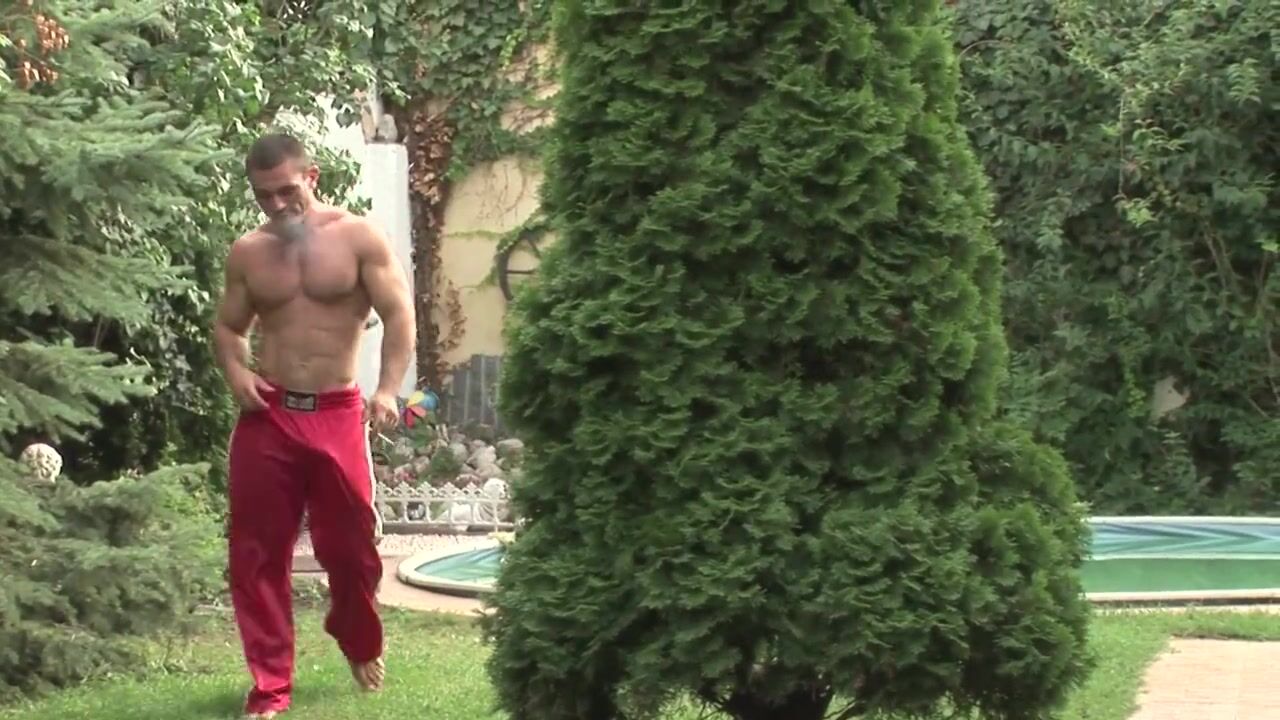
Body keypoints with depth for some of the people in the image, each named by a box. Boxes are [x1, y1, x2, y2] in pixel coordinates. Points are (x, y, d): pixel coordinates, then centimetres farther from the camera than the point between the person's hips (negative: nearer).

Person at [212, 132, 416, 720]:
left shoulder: (359, 237, -3)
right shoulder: (246, 253, 7)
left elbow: (398, 314, -6)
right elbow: (228, 325, 16)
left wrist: (388, 389, -20)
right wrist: (234, 370, -7)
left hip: (338, 413, -2)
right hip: (267, 414, 2)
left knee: (351, 541, 6)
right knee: (257, 551, 0)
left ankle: (360, 644, 35)